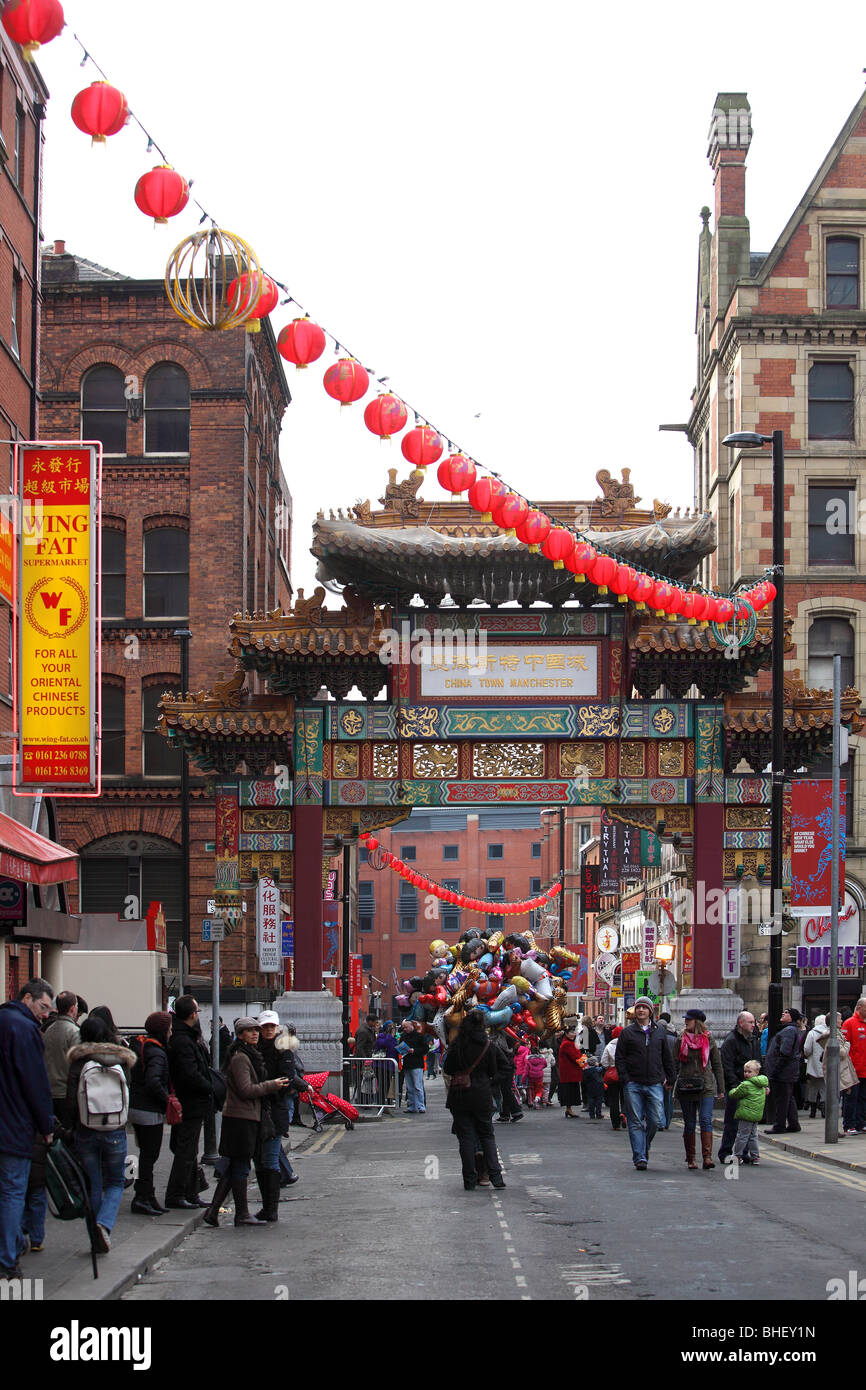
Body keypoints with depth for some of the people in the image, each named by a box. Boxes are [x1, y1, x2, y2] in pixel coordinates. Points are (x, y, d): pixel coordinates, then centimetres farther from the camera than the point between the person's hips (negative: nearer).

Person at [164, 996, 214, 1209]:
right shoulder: (183, 1042, -22)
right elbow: (191, 1076, -25)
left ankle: (191, 1194, 25)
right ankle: (175, 1196, 0)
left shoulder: (181, 1037, 9)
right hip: (192, 1104, -10)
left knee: (189, 1151, 17)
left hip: (186, 1103, 10)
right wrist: (210, 1088, -11)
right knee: (186, 1151, -4)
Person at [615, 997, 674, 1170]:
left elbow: (667, 1058, 18)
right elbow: (620, 1058, 3)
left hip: (655, 1084, 2)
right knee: (635, 1123, -3)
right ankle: (640, 1157, -1)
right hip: (633, 1084, -2)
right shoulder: (627, 1032, 5)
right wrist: (625, 1079, -7)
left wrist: (668, 1079, 10)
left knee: (656, 1121, -2)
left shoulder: (659, 1033, 12)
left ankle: (644, 1147, 23)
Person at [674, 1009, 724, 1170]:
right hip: (686, 1088, 1)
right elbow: (675, 1064, 9)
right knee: (689, 1124, 5)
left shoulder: (709, 1039, 5)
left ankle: (707, 1157, -18)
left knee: (706, 1120, -14)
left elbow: (717, 1064, 10)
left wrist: (721, 1088, 8)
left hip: (706, 1087, -1)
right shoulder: (681, 1040, 6)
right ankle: (690, 1159, 12)